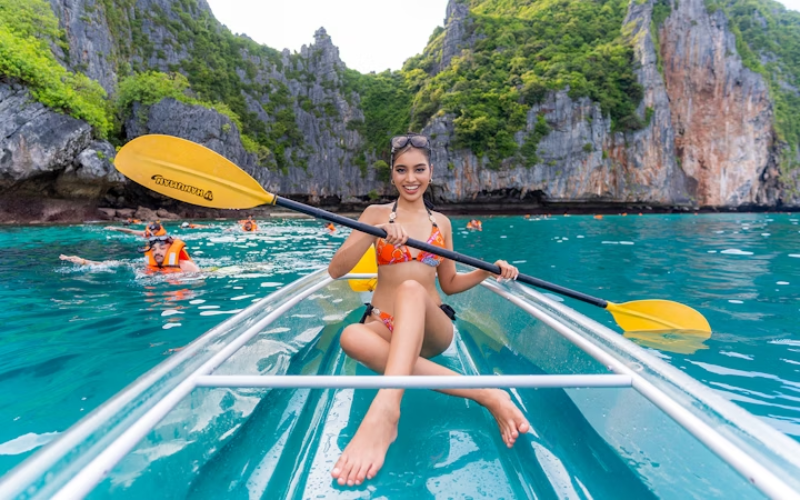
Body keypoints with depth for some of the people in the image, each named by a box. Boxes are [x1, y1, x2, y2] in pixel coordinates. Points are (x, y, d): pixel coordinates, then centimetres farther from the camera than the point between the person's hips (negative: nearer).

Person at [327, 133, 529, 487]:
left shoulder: (441, 222, 13)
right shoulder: (377, 214, 6)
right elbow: (335, 270, -5)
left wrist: (487, 271, -1)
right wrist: (375, 233, -20)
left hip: (430, 330, 0)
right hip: (385, 328, 0)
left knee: (412, 289, -35)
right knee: (351, 336, -37)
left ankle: (384, 411, -55)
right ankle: (481, 393, -39)